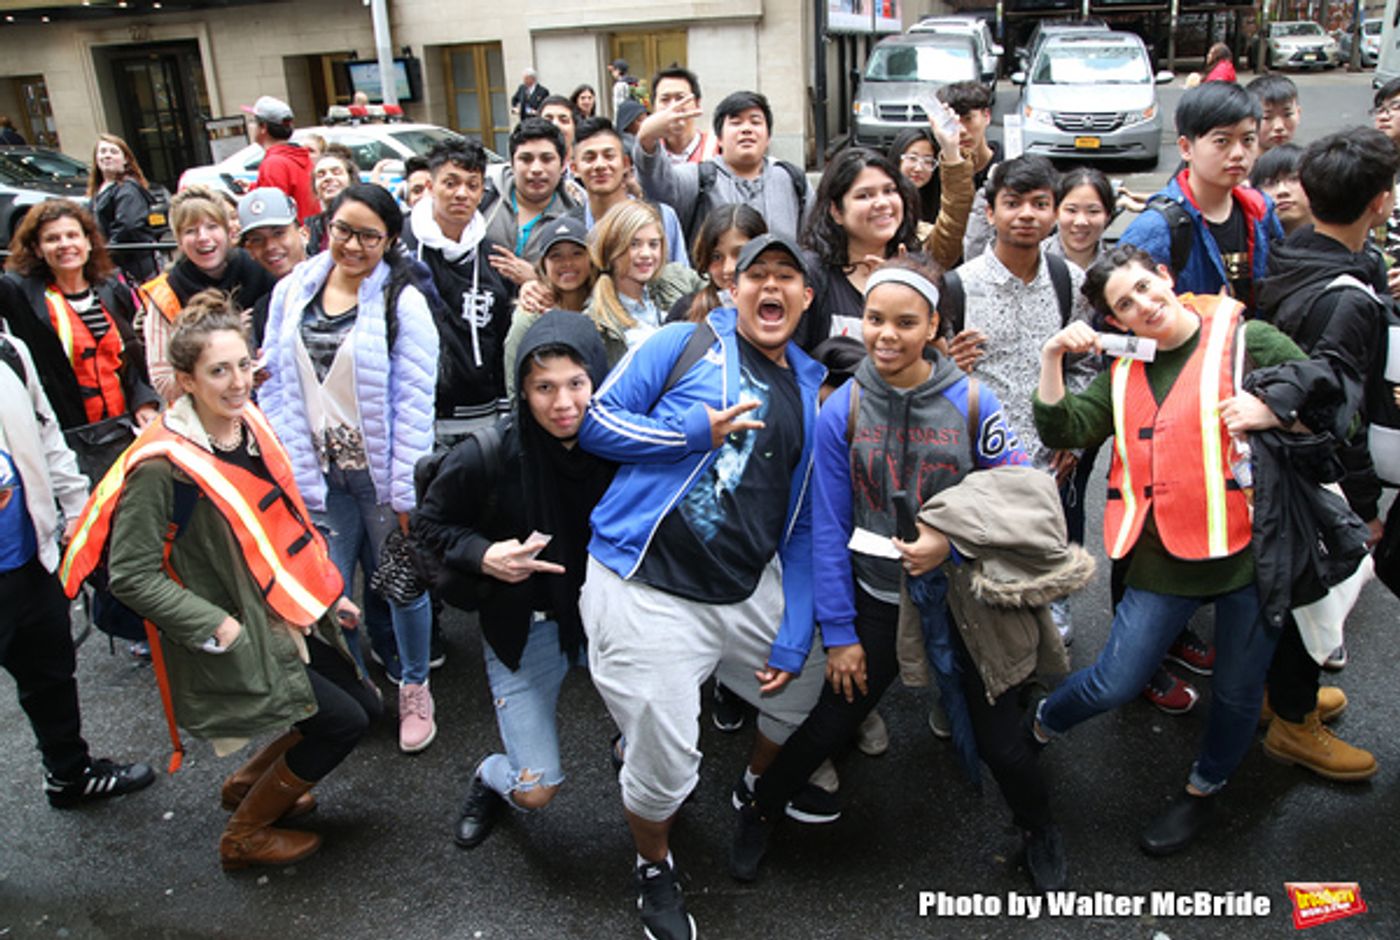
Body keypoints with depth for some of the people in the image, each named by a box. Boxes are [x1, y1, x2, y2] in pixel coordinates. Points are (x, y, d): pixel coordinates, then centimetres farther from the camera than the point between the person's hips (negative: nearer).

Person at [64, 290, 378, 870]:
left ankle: (250, 783, 37)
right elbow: (131, 576, -20)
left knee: (364, 707, 13)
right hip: (237, 641, -8)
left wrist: (327, 592, 10)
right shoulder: (162, 466, -23)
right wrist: (217, 626, -22)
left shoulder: (249, 423, 0)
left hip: (288, 614, 8)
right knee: (344, 722, -5)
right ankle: (245, 836, 19)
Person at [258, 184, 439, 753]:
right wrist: (294, 472, 1)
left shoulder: (402, 302, -9)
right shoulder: (291, 293, 4)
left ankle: (414, 687, 31)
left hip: (380, 472, -3)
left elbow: (414, 402, -11)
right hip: (320, 473, 3)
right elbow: (275, 389, 6)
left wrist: (406, 491, -12)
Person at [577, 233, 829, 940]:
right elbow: (597, 422, -6)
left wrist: (793, 638, 3)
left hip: (751, 590, 6)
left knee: (808, 686, 20)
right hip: (647, 590, -5)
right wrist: (697, 430, -17)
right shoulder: (685, 346, -2)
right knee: (663, 761, -1)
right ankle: (654, 869, 33)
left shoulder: (811, 395, 11)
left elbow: (802, 529, 9)